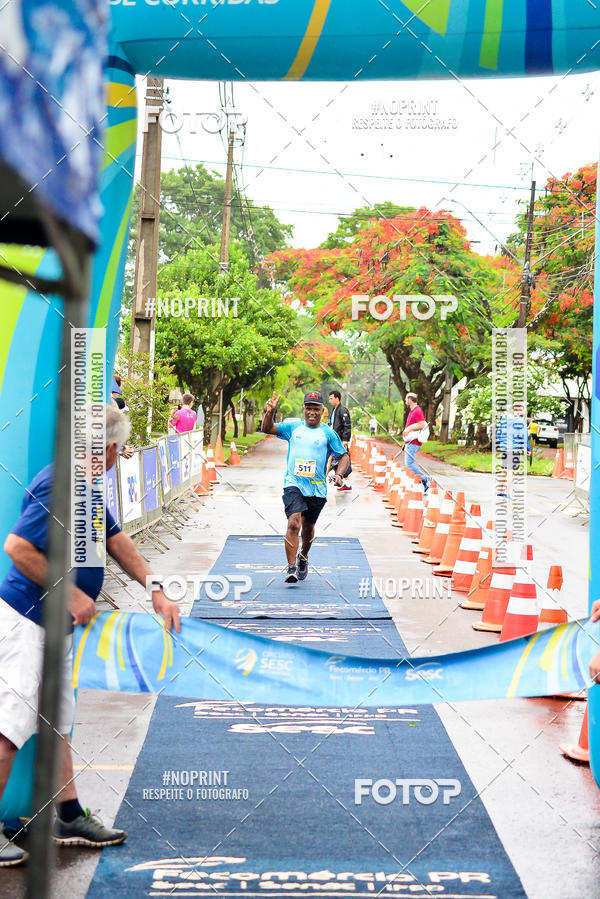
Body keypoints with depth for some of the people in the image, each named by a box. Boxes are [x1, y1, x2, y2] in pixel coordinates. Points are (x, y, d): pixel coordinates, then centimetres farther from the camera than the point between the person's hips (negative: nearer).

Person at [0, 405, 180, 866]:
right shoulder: (58, 486, -21)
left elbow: (116, 540, 20)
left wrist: (155, 589, 13)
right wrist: (71, 594, -20)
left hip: (54, 624, 11)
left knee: (57, 723, 16)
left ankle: (70, 817, 24)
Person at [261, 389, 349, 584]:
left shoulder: (328, 433, 3)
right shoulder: (293, 427, 8)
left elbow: (344, 456, 6)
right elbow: (267, 429, 11)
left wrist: (339, 474, -11)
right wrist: (270, 412, -8)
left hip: (317, 489, 1)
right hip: (293, 484, -1)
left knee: (308, 527, 15)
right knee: (294, 523, -19)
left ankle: (303, 557, 44)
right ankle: (291, 568, -17)